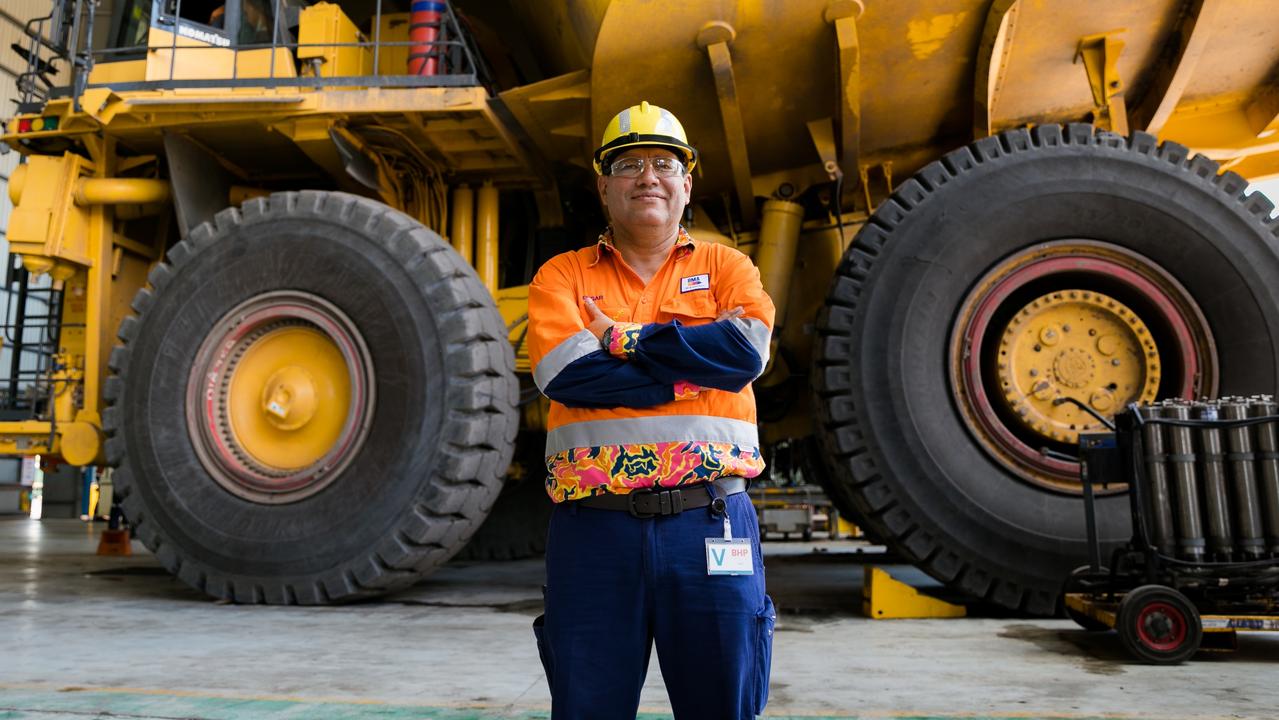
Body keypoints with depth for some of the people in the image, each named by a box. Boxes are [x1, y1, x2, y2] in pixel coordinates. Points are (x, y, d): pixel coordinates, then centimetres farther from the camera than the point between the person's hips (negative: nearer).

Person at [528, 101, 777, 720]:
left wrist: (622, 340, -8)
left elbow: (747, 350, -9)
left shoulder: (725, 267, 12)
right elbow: (565, 375, -9)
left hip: (709, 522, 1)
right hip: (592, 527, 0)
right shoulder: (562, 276, 10)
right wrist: (696, 363, -9)